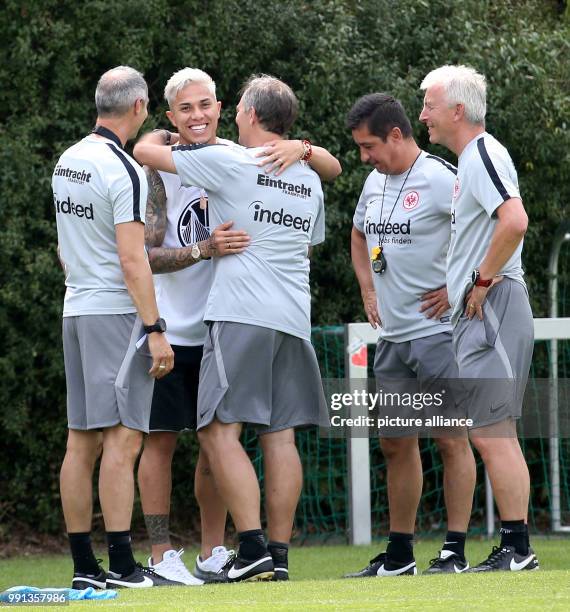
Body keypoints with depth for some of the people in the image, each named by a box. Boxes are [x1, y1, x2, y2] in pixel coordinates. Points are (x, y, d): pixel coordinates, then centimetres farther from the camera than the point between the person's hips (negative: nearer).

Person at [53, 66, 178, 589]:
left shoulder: (68, 162, 13)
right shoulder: (122, 169, -13)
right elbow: (132, 260, -17)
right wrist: (155, 329, -16)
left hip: (76, 310, 8)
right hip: (117, 312, -8)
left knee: (82, 440, 7)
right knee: (121, 438, -9)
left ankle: (84, 566, 9)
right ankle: (122, 566, -11)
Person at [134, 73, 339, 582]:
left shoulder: (229, 163, -4)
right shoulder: (309, 179, 16)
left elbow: (144, 151, 4)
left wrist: (162, 134, 26)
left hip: (240, 312, -7)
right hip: (294, 318, 7)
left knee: (220, 430, -7)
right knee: (280, 434, 6)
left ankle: (254, 549, -17)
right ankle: (279, 554, 4)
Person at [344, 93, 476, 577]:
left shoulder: (441, 180, -14)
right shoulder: (375, 182, 12)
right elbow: (360, 235, 32)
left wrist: (455, 288, -15)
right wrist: (368, 290, 19)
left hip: (437, 331, -8)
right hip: (392, 335, 8)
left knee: (450, 438, -6)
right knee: (395, 443, 10)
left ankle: (455, 551, -4)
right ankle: (399, 555, 18)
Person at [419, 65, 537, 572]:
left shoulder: (483, 154, -11)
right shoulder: (470, 159, 20)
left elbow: (515, 221, -26)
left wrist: (483, 281, -19)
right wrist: (459, 286, 19)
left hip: (492, 308, -11)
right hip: (479, 315, 11)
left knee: (491, 432, -11)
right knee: (493, 433, 10)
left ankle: (517, 549, -10)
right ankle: (514, 551, 11)